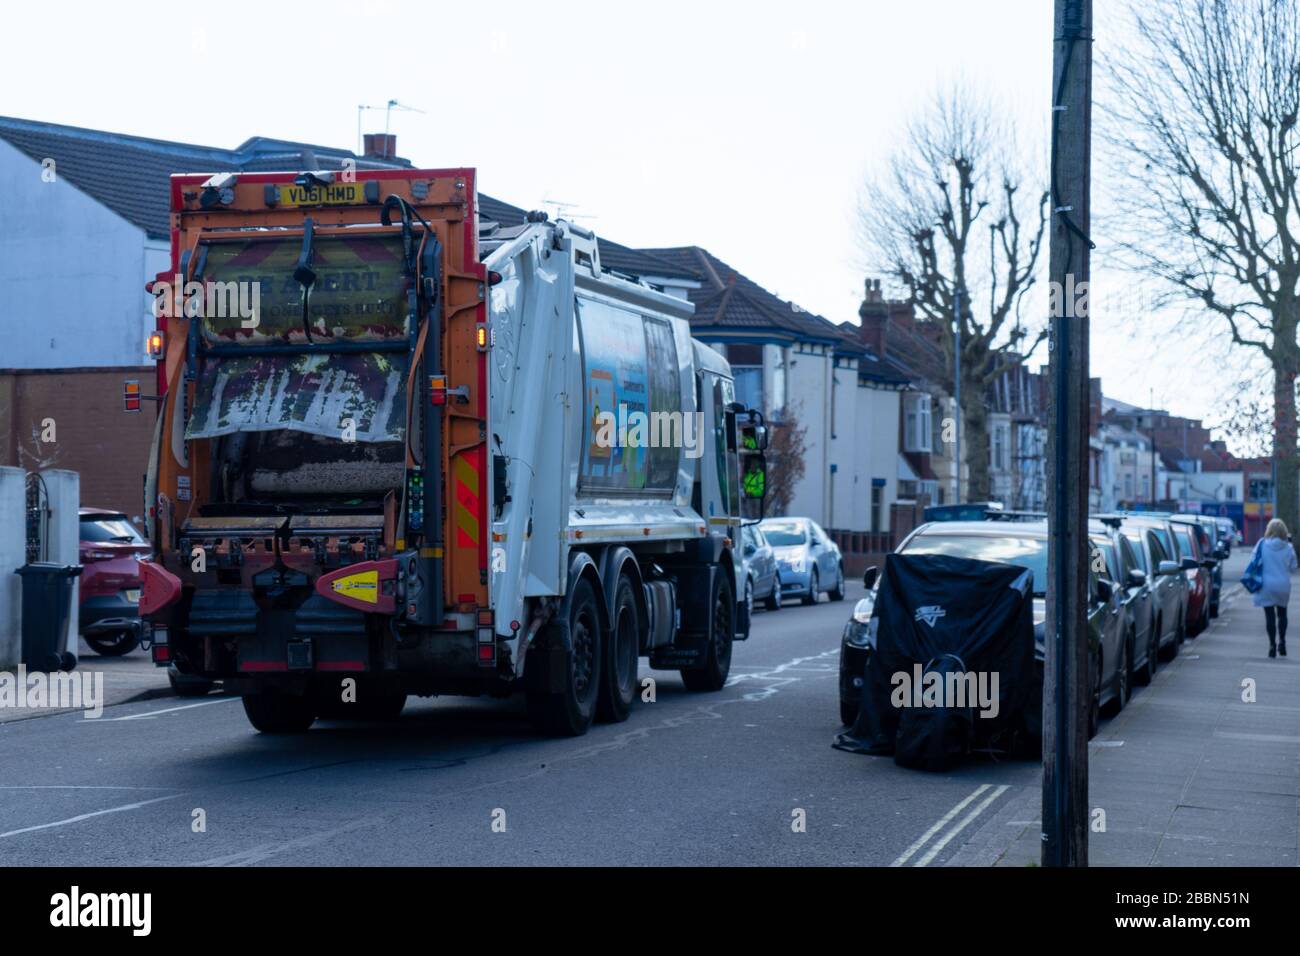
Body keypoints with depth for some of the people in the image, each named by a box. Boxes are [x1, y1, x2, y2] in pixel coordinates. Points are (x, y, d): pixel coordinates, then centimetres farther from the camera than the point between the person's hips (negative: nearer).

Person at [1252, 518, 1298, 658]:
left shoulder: (1262, 544, -8)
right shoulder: (1288, 547, -7)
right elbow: (1293, 567, 2)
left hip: (1266, 586, -1)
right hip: (1283, 585, 1)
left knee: (1270, 615, 3)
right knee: (1282, 613, 20)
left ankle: (1272, 645, -3)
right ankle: (1282, 641, 15)